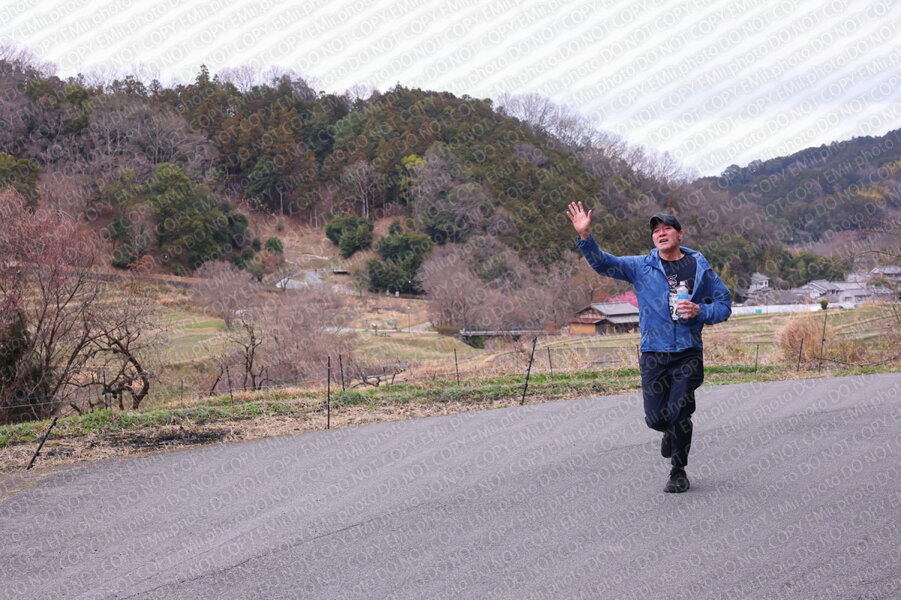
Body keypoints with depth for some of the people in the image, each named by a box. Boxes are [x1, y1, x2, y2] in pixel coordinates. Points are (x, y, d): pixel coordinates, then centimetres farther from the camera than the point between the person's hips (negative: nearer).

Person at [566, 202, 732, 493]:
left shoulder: (700, 268, 4)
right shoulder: (641, 267, 5)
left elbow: (724, 305, 9)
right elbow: (603, 263, -2)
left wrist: (700, 311, -11)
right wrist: (585, 236, -17)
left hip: (688, 353, -1)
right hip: (653, 353, 1)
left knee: (679, 416, -5)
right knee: (655, 418, 0)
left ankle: (679, 471, 16)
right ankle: (672, 432, 37)